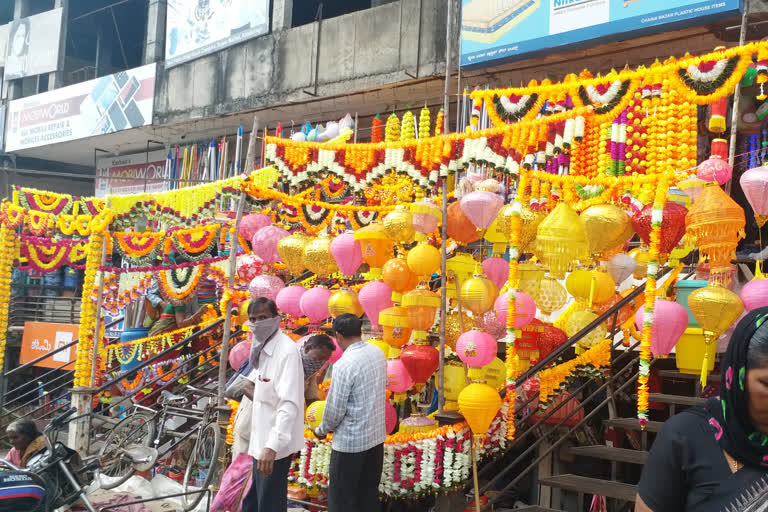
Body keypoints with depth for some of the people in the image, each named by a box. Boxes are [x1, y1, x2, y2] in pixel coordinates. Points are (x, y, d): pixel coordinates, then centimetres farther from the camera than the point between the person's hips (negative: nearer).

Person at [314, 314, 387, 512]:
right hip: (376, 436, 7)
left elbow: (335, 408, -18)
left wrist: (322, 430, 1)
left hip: (350, 441, -7)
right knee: (369, 495, 17)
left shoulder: (344, 364, -22)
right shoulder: (378, 353, 1)